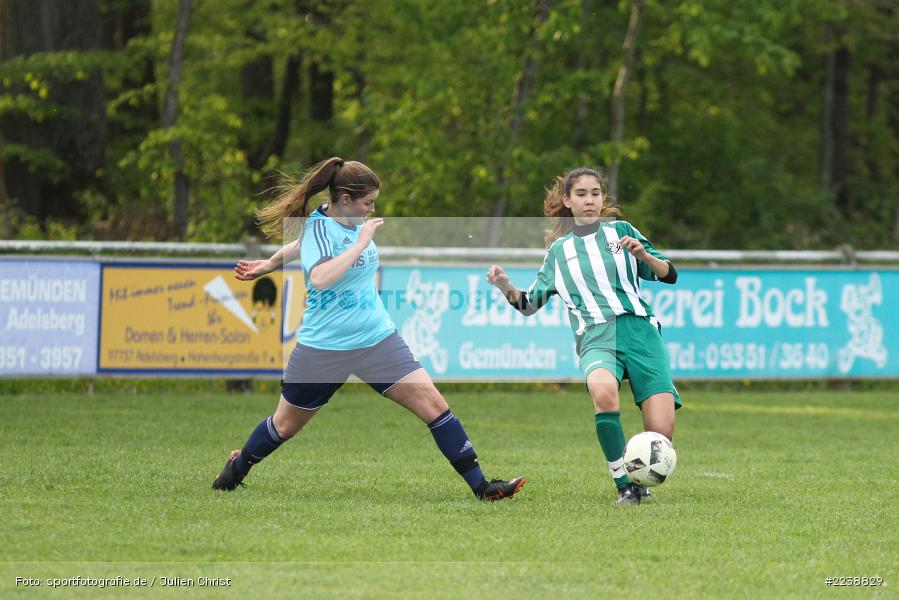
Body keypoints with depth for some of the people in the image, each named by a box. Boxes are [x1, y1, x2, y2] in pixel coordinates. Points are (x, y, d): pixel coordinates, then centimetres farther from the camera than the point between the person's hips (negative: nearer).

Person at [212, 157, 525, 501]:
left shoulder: (354, 222, 3)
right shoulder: (318, 228, -18)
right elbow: (320, 278, -37)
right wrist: (362, 243, -30)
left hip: (377, 340, 5)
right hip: (324, 348, -5)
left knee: (434, 405, -7)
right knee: (286, 425, 14)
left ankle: (480, 485, -5)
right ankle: (237, 468, 42)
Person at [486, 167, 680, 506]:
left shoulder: (621, 231, 17)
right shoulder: (559, 250, 20)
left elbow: (669, 275, 13)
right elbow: (529, 304, 22)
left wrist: (643, 255, -6)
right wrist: (506, 287, 2)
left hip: (639, 330, 0)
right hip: (595, 338, 0)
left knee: (661, 432, -17)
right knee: (603, 392, -38)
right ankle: (624, 486, -25)